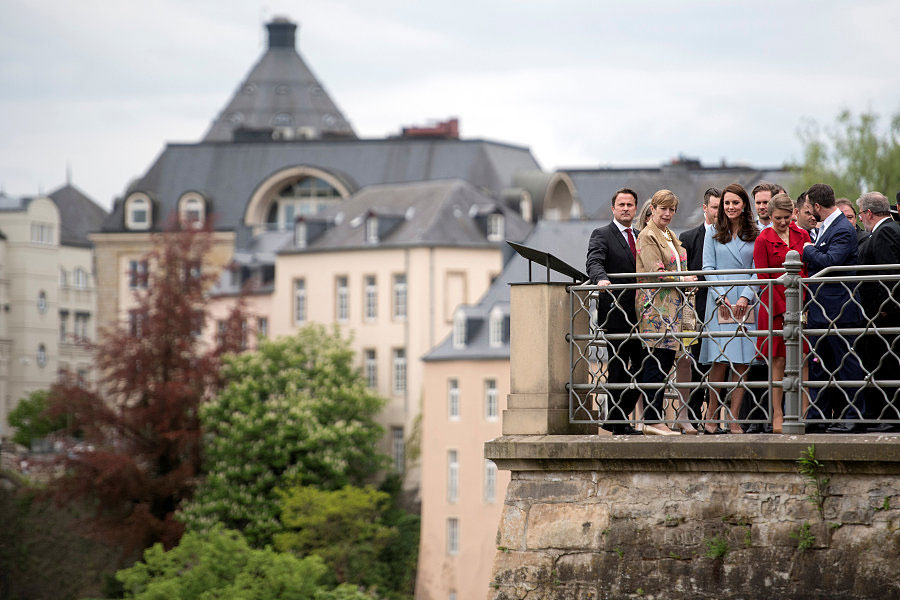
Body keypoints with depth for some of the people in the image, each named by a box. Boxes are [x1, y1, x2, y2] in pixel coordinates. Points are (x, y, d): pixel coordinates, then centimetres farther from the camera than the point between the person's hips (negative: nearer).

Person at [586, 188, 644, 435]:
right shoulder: (602, 235, 0)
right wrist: (601, 278, -38)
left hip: (639, 312, 7)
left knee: (642, 366, 6)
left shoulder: (640, 237, 20)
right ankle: (618, 423, 4)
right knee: (618, 367, -4)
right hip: (615, 311, -7)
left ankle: (618, 417, 17)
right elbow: (594, 263, -16)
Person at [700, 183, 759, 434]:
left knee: (742, 362, -3)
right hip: (720, 300, -1)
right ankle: (712, 413, 4)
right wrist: (722, 297, -8)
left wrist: (746, 297, -9)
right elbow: (708, 268, 4)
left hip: (746, 303, 1)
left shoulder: (755, 236, 9)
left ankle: (734, 418, 0)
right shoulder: (713, 234, 9)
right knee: (720, 360, -8)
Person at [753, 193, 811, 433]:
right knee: (778, 361, -3)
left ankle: (803, 411, 0)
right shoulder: (763, 240, -1)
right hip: (774, 305, -3)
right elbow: (764, 279, -4)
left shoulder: (802, 236, 9)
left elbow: (810, 270, 11)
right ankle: (777, 414, 1)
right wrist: (783, 310, -10)